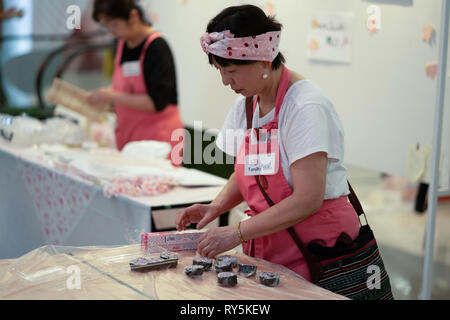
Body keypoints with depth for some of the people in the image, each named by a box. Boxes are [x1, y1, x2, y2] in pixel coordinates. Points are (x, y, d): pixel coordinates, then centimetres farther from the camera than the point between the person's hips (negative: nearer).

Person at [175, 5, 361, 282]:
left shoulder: (306, 108, -20)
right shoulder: (246, 104, 5)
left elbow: (308, 200, -25)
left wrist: (237, 233, -24)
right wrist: (215, 208, -2)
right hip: (267, 254, 7)